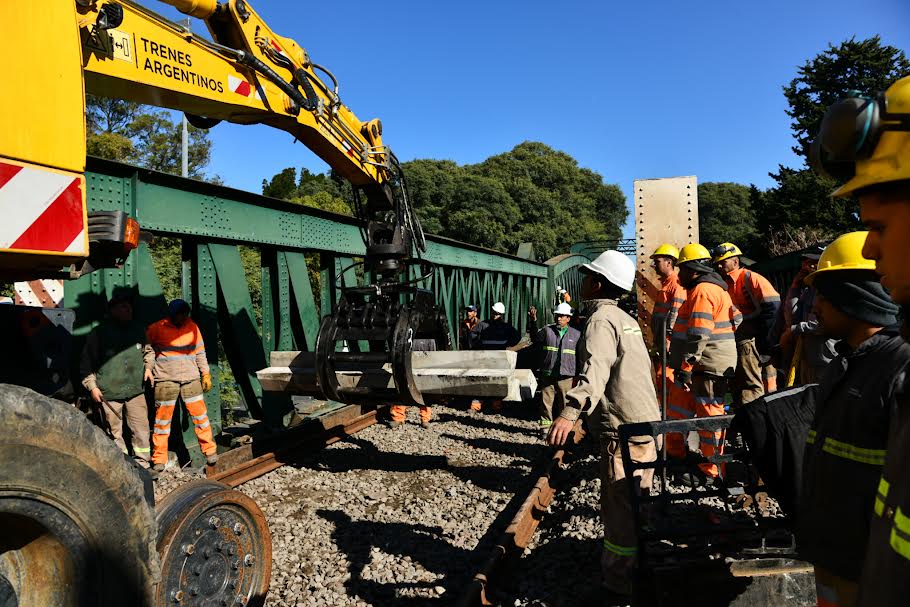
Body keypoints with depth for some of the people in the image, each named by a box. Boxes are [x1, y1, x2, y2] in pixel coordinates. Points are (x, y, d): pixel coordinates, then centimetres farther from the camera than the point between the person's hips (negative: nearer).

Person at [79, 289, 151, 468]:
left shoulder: (138, 329, 9)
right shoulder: (99, 332, -4)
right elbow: (87, 362, 0)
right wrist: (92, 386, -3)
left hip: (135, 390, 3)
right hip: (109, 392, -3)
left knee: (141, 430, 1)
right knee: (114, 432, 7)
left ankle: (142, 464, 12)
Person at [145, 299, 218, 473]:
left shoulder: (192, 327, 8)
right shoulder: (157, 328, -2)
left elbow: (200, 352, 13)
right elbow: (147, 347, 6)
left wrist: (206, 374, 11)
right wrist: (148, 367, -8)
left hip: (191, 379, 3)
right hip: (166, 380, -2)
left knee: (200, 415, 3)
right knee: (163, 418, 3)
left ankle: (210, 452, 14)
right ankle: (159, 459, 16)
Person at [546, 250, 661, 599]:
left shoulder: (600, 319, -13)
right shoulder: (624, 318, 17)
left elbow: (595, 372, -29)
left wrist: (570, 413, -41)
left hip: (622, 426, -10)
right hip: (645, 421, 10)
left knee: (619, 507, -1)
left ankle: (619, 581, 9)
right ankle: (640, 567, 36)